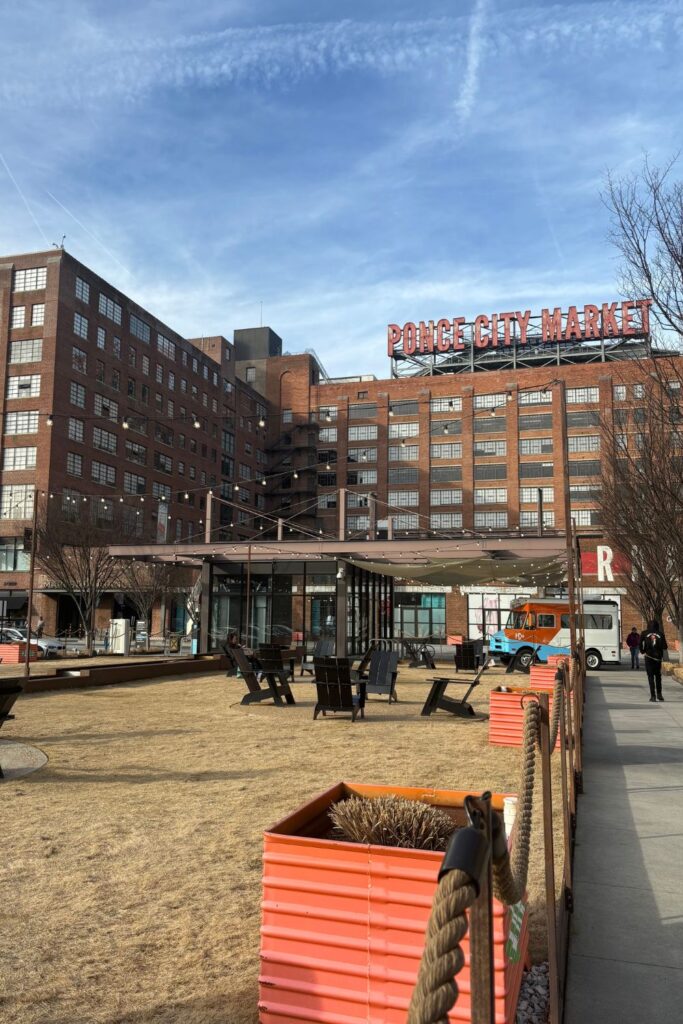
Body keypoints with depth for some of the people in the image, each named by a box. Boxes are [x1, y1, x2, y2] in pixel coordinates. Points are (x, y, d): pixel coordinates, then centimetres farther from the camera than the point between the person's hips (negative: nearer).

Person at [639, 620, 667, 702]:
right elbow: (665, 647, -3)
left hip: (648, 657, -1)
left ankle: (653, 696, -4)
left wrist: (642, 651, 8)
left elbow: (641, 644, -7)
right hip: (658, 658, 1)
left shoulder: (645, 634, 0)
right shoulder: (660, 634, 0)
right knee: (658, 676, 17)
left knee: (650, 677, 2)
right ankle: (659, 694, 14)